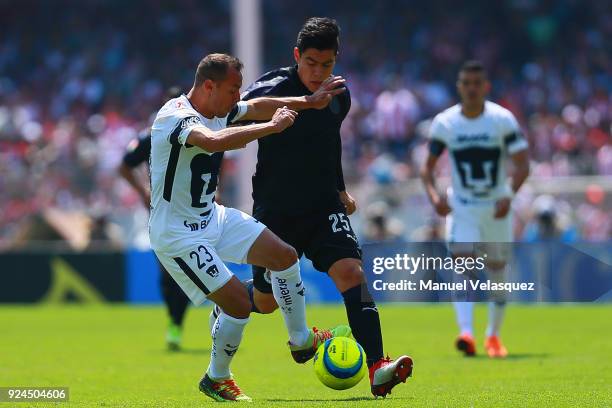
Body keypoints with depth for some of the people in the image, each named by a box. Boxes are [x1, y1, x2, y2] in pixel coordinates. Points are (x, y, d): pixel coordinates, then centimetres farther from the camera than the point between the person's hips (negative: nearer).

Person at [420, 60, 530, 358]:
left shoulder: (502, 120, -9)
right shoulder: (444, 123, -4)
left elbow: (523, 165, -9)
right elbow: (428, 167, 4)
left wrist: (508, 196, -24)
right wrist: (433, 195, -15)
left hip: (496, 208, 0)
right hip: (460, 208, 0)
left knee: (497, 274, 8)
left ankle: (493, 336, 27)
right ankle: (466, 333, -30)